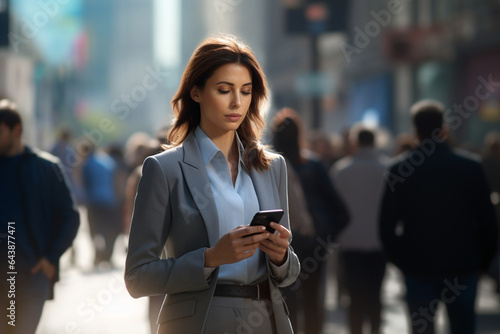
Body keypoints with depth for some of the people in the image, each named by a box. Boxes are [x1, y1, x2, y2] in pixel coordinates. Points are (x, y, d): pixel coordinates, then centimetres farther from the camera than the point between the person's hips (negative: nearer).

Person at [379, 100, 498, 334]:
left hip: (418, 267, -1)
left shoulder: (400, 171, -5)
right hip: (463, 265, 1)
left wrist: (399, 259, 8)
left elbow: (387, 225, -5)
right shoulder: (471, 167, -3)